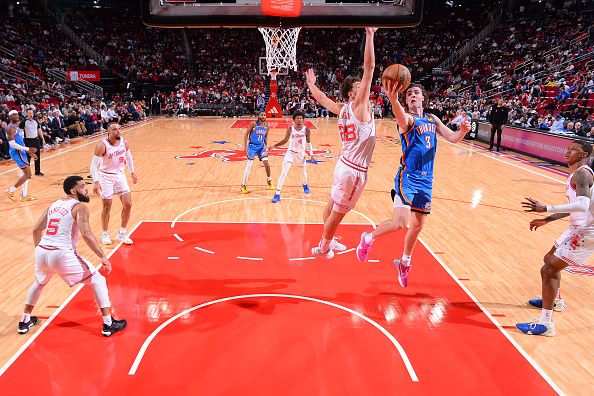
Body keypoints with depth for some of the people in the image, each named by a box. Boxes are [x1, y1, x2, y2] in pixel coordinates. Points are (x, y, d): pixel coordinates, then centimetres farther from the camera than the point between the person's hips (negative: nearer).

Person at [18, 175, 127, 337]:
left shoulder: (54, 204, 18)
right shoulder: (80, 207, -4)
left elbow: (36, 230, 22)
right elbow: (86, 234, -17)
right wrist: (103, 257, -16)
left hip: (41, 252, 7)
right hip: (62, 255, -7)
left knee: (39, 283, 38)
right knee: (98, 280, 6)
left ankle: (24, 321, 46)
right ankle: (108, 325, 5)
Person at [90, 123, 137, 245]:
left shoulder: (124, 142, -6)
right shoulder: (102, 146, -22)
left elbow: (128, 157, 13)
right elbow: (94, 165, -21)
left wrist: (132, 172, 15)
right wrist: (96, 182, -30)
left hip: (120, 175, 5)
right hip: (106, 177, -5)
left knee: (128, 205, 1)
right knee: (107, 207, 3)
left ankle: (122, 233, 17)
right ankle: (104, 234, 23)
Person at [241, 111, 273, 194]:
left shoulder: (267, 125, 3)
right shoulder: (254, 123, -11)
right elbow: (246, 134, -7)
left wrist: (266, 145, 1)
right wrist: (245, 146, -13)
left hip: (261, 147, 4)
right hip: (252, 146, -4)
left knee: (266, 164, -3)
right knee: (249, 165, -6)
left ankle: (269, 181, 21)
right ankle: (243, 185, 3)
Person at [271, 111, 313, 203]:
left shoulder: (306, 130, -11)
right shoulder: (290, 129, -12)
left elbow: (308, 142, 2)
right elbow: (285, 140, 1)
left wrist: (311, 154, 0)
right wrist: (274, 146, -7)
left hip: (301, 153, 1)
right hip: (291, 152, -1)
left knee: (304, 172, 19)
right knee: (284, 173, -10)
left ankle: (304, 184, 55)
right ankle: (277, 194, -5)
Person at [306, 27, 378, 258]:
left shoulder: (342, 109, 7)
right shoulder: (359, 105, -13)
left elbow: (321, 98, 22)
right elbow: (369, 68, -21)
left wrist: (311, 84, 40)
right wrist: (369, 36, -21)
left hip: (345, 165, 9)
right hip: (354, 171, -8)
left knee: (332, 205, 22)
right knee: (338, 213, 6)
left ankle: (328, 240, 39)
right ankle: (323, 248, 21)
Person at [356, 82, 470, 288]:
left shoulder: (432, 119, 13)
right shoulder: (408, 119, -9)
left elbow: (453, 138, 13)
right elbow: (401, 118, -35)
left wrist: (463, 130, -12)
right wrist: (393, 99, -58)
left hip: (426, 180, 7)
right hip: (407, 177, -7)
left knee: (418, 225, 14)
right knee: (400, 222, -22)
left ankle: (404, 263, 35)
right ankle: (369, 238, 7)